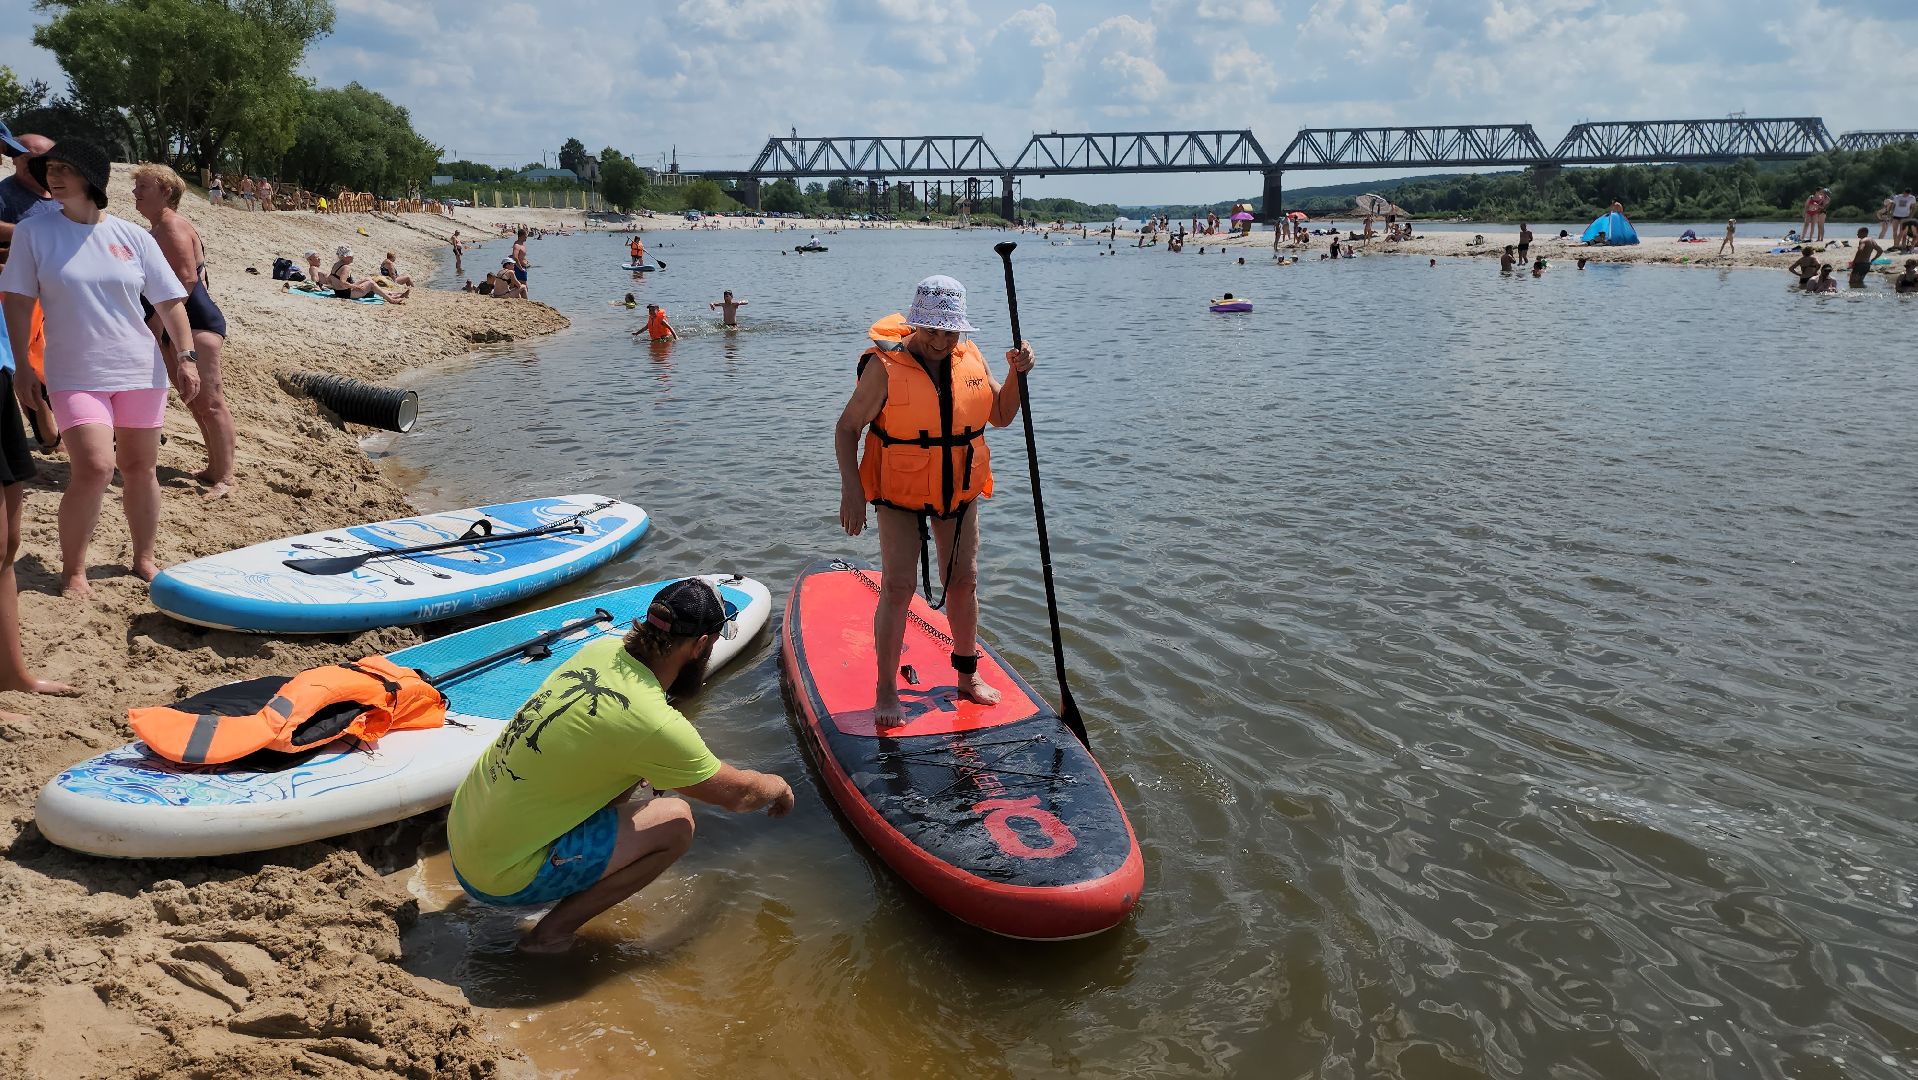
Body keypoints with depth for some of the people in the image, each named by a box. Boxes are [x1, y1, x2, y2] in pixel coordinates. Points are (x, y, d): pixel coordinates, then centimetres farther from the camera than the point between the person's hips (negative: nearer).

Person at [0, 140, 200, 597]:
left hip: (140, 370, 2)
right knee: (94, 469, -15)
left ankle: (144, 558, 26)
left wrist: (187, 356, -2)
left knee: (140, 469, 9)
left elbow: (170, 301, 5)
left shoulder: (132, 236, 2)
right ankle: (72, 568, 3)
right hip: (76, 375, -2)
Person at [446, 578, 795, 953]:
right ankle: (552, 933, -1)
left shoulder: (603, 649, -3)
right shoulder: (653, 723, -25)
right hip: (502, 878, -8)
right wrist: (777, 786, 13)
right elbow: (737, 795, -8)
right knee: (676, 823, -7)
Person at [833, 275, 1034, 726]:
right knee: (897, 587, -7)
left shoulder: (970, 359, -3)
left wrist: (1016, 374, -10)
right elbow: (847, 429, -11)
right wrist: (851, 489, -21)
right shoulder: (885, 367, -17)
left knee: (963, 581, 13)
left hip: (959, 493, 5)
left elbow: (1001, 417, 7)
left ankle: (967, 675, 32)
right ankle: (886, 691, 6)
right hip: (900, 492, -4)